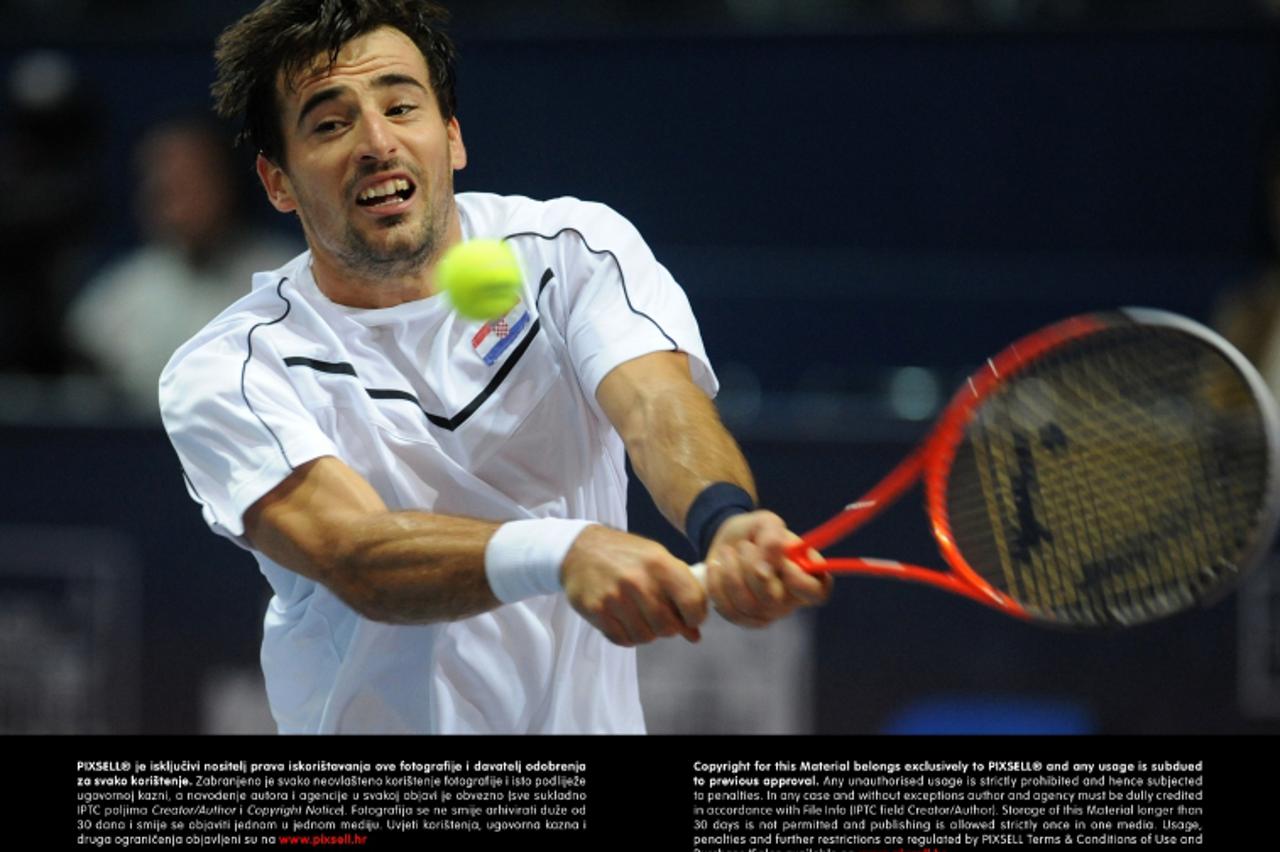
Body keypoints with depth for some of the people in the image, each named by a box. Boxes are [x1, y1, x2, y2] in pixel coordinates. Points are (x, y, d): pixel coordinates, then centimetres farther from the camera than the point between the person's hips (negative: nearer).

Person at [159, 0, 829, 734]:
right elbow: (352, 556, -23)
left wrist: (727, 522, -39)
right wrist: (565, 551, -41)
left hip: (591, 718, 4)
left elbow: (660, 407, -17)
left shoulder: (573, 251, 0)